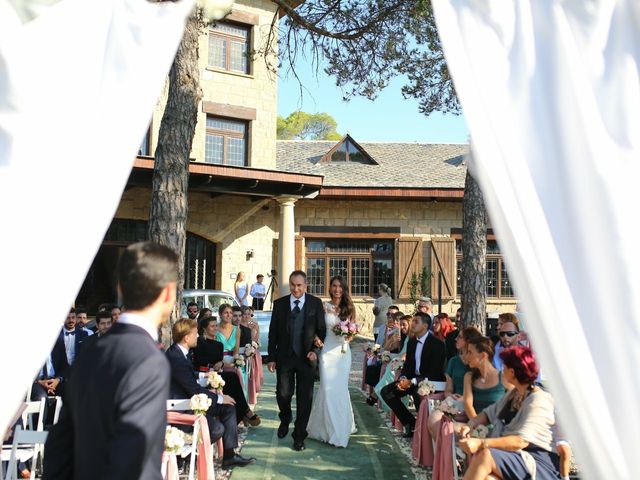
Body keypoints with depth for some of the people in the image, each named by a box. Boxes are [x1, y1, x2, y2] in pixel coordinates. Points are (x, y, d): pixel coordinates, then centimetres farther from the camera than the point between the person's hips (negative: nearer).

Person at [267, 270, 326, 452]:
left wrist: (316, 350, -11)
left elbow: (321, 330, 2)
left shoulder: (316, 303, -1)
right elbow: (273, 332, 4)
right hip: (284, 357, 1)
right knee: (283, 394, 4)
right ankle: (285, 420, 37)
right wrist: (271, 358, 1)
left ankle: (299, 436, 17)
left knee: (305, 398, 2)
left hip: (307, 357, -1)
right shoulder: (279, 303, 2)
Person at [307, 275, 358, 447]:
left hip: (343, 351, 2)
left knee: (341, 388, 5)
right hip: (328, 351, -2)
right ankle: (331, 429, 12)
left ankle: (341, 427, 19)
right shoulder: (324, 306, 0)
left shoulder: (349, 308, 6)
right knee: (328, 389, -3)